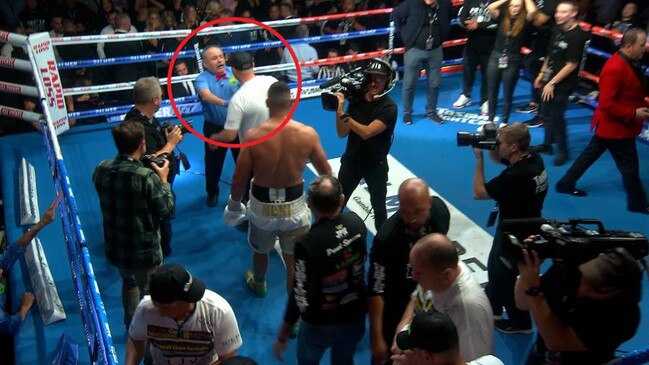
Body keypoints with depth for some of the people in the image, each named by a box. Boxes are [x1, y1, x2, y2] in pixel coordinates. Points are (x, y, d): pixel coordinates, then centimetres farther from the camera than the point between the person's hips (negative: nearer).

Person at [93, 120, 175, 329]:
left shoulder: (101, 170, -9)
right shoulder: (147, 176, -28)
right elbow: (166, 210, -17)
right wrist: (164, 180, -5)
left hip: (114, 248, 6)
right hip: (144, 252, -6)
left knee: (129, 283, 32)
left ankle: (131, 326, 52)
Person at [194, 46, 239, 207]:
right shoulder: (203, 78, -14)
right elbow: (206, 95, -35)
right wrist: (224, 103, -52)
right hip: (214, 128, -2)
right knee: (213, 162, 14)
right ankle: (212, 192, 37)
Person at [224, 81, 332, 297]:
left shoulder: (253, 136, -17)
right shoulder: (308, 134, -14)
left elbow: (240, 178, -10)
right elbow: (325, 172, 0)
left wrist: (234, 205, 8)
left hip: (262, 205, 1)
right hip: (294, 205, -1)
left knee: (260, 251, 29)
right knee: (295, 261, 15)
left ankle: (258, 285, 56)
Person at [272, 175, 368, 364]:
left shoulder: (307, 244, -33)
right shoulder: (356, 222, -18)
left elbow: (301, 297, -24)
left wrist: (283, 335, -10)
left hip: (320, 323, -4)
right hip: (355, 316, 4)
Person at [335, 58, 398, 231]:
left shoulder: (388, 108, -19)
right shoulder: (356, 99, -5)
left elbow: (367, 132, -29)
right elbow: (342, 133, -6)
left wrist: (343, 113, -31)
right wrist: (339, 108, -19)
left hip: (375, 165, -4)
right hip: (351, 160, 4)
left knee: (378, 206, 13)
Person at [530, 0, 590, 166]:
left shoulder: (577, 35, -18)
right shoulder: (557, 29, 5)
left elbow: (572, 65, -19)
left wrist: (552, 83, -17)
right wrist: (541, 74, 16)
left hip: (562, 84, -7)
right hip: (549, 79, 7)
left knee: (557, 117, -1)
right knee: (547, 114, 16)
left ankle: (562, 151, 15)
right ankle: (547, 144, 31)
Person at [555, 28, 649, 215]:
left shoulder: (629, 63, 4)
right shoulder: (615, 68, -28)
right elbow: (607, 103, -29)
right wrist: (633, 114, -24)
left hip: (609, 125, 10)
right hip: (616, 127, -10)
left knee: (590, 154, 19)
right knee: (629, 166, 5)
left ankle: (566, 184, 31)